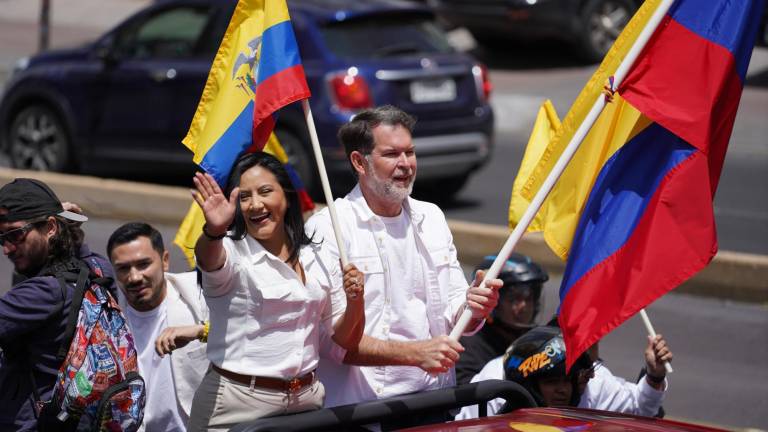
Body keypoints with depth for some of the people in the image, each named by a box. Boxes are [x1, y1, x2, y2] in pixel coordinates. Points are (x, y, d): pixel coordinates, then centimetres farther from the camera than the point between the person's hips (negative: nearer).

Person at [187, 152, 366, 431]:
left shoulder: (318, 259, 9)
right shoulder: (231, 251, -6)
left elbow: (346, 339, 13)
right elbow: (209, 258, -31)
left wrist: (355, 301, -8)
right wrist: (214, 231, -52)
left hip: (306, 401, 4)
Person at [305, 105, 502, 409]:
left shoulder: (431, 217, 15)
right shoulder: (328, 227, -7)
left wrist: (473, 308, -6)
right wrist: (414, 353, -22)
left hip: (436, 398, 7)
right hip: (362, 405, -7)